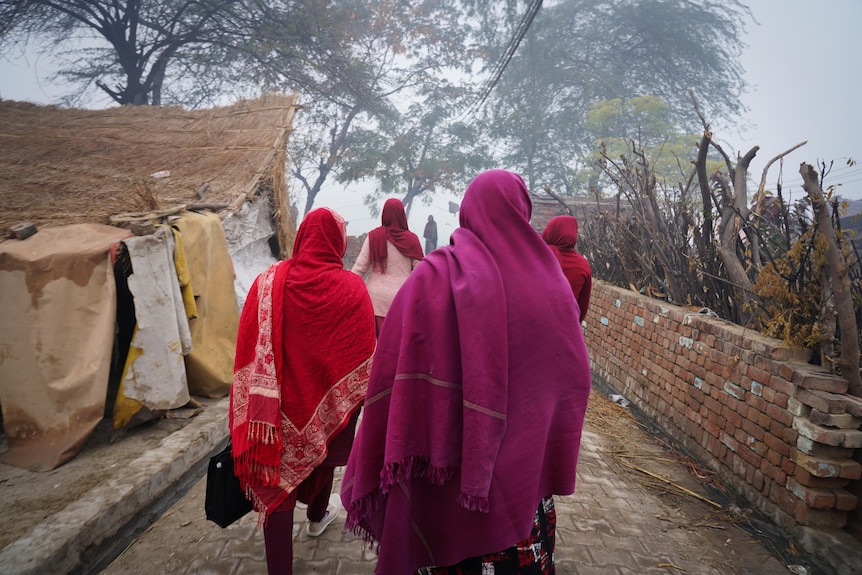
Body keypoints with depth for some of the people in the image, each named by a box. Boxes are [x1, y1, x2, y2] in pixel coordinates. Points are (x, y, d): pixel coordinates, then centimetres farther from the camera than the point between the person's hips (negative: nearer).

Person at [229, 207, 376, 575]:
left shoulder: (268, 282, -10)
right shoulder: (351, 288, -13)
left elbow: (248, 349, -9)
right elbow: (366, 351, -7)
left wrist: (256, 413, -4)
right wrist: (365, 396, 8)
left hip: (280, 404, 0)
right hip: (331, 400, 1)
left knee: (278, 480, 8)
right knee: (323, 451, 28)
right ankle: (317, 516, 54)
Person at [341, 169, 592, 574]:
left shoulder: (434, 275, -14)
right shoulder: (550, 281, -5)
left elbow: (394, 372, -18)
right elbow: (573, 378, 1)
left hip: (453, 462, -2)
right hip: (527, 464, 3)